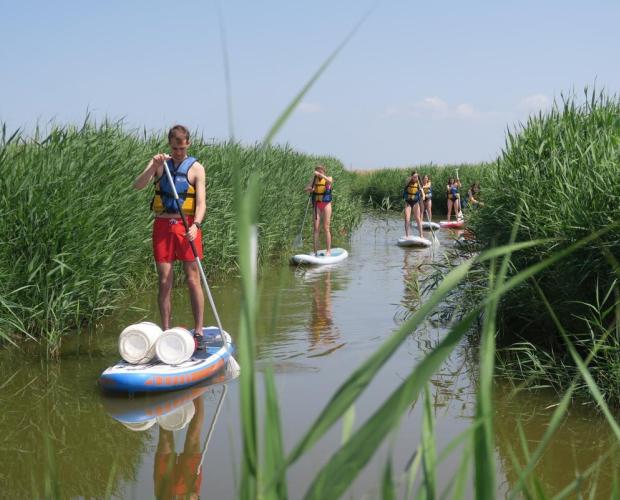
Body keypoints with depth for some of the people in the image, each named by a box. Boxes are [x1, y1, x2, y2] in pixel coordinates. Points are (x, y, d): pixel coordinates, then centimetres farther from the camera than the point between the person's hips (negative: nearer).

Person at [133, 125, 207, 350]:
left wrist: (196, 225, -24)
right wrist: (153, 167, -21)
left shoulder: (196, 168, 1)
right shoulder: (159, 163, 7)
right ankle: (166, 333, 10)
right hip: (162, 226, 2)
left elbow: (201, 203, -7)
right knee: (164, 282, 3)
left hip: (187, 227, -1)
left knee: (193, 280, -2)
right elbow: (137, 185, -6)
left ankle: (198, 333, 5)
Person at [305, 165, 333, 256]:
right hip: (316, 205, 3)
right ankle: (315, 251, 2)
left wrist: (320, 175, -35)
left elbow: (330, 181, -26)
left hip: (326, 204, -3)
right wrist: (310, 189, -21)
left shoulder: (328, 178, -1)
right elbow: (306, 189, 2)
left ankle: (328, 250, 1)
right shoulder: (315, 179, 8)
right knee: (315, 228, 0)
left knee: (326, 228, -4)